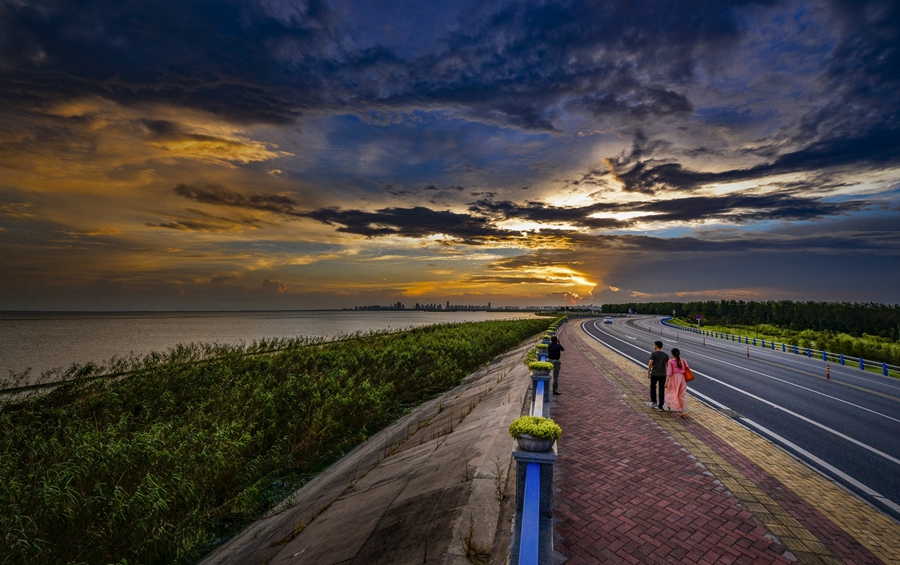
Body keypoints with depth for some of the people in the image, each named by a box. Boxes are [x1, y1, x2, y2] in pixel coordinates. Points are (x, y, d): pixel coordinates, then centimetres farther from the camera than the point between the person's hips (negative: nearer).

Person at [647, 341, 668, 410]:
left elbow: (650, 364, -15)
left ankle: (653, 402, 9)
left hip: (654, 374, -3)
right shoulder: (665, 355, 5)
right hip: (663, 375, 3)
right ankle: (660, 406, 6)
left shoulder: (653, 353, -8)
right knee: (661, 390, 5)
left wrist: (648, 372, -6)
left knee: (653, 387, 17)